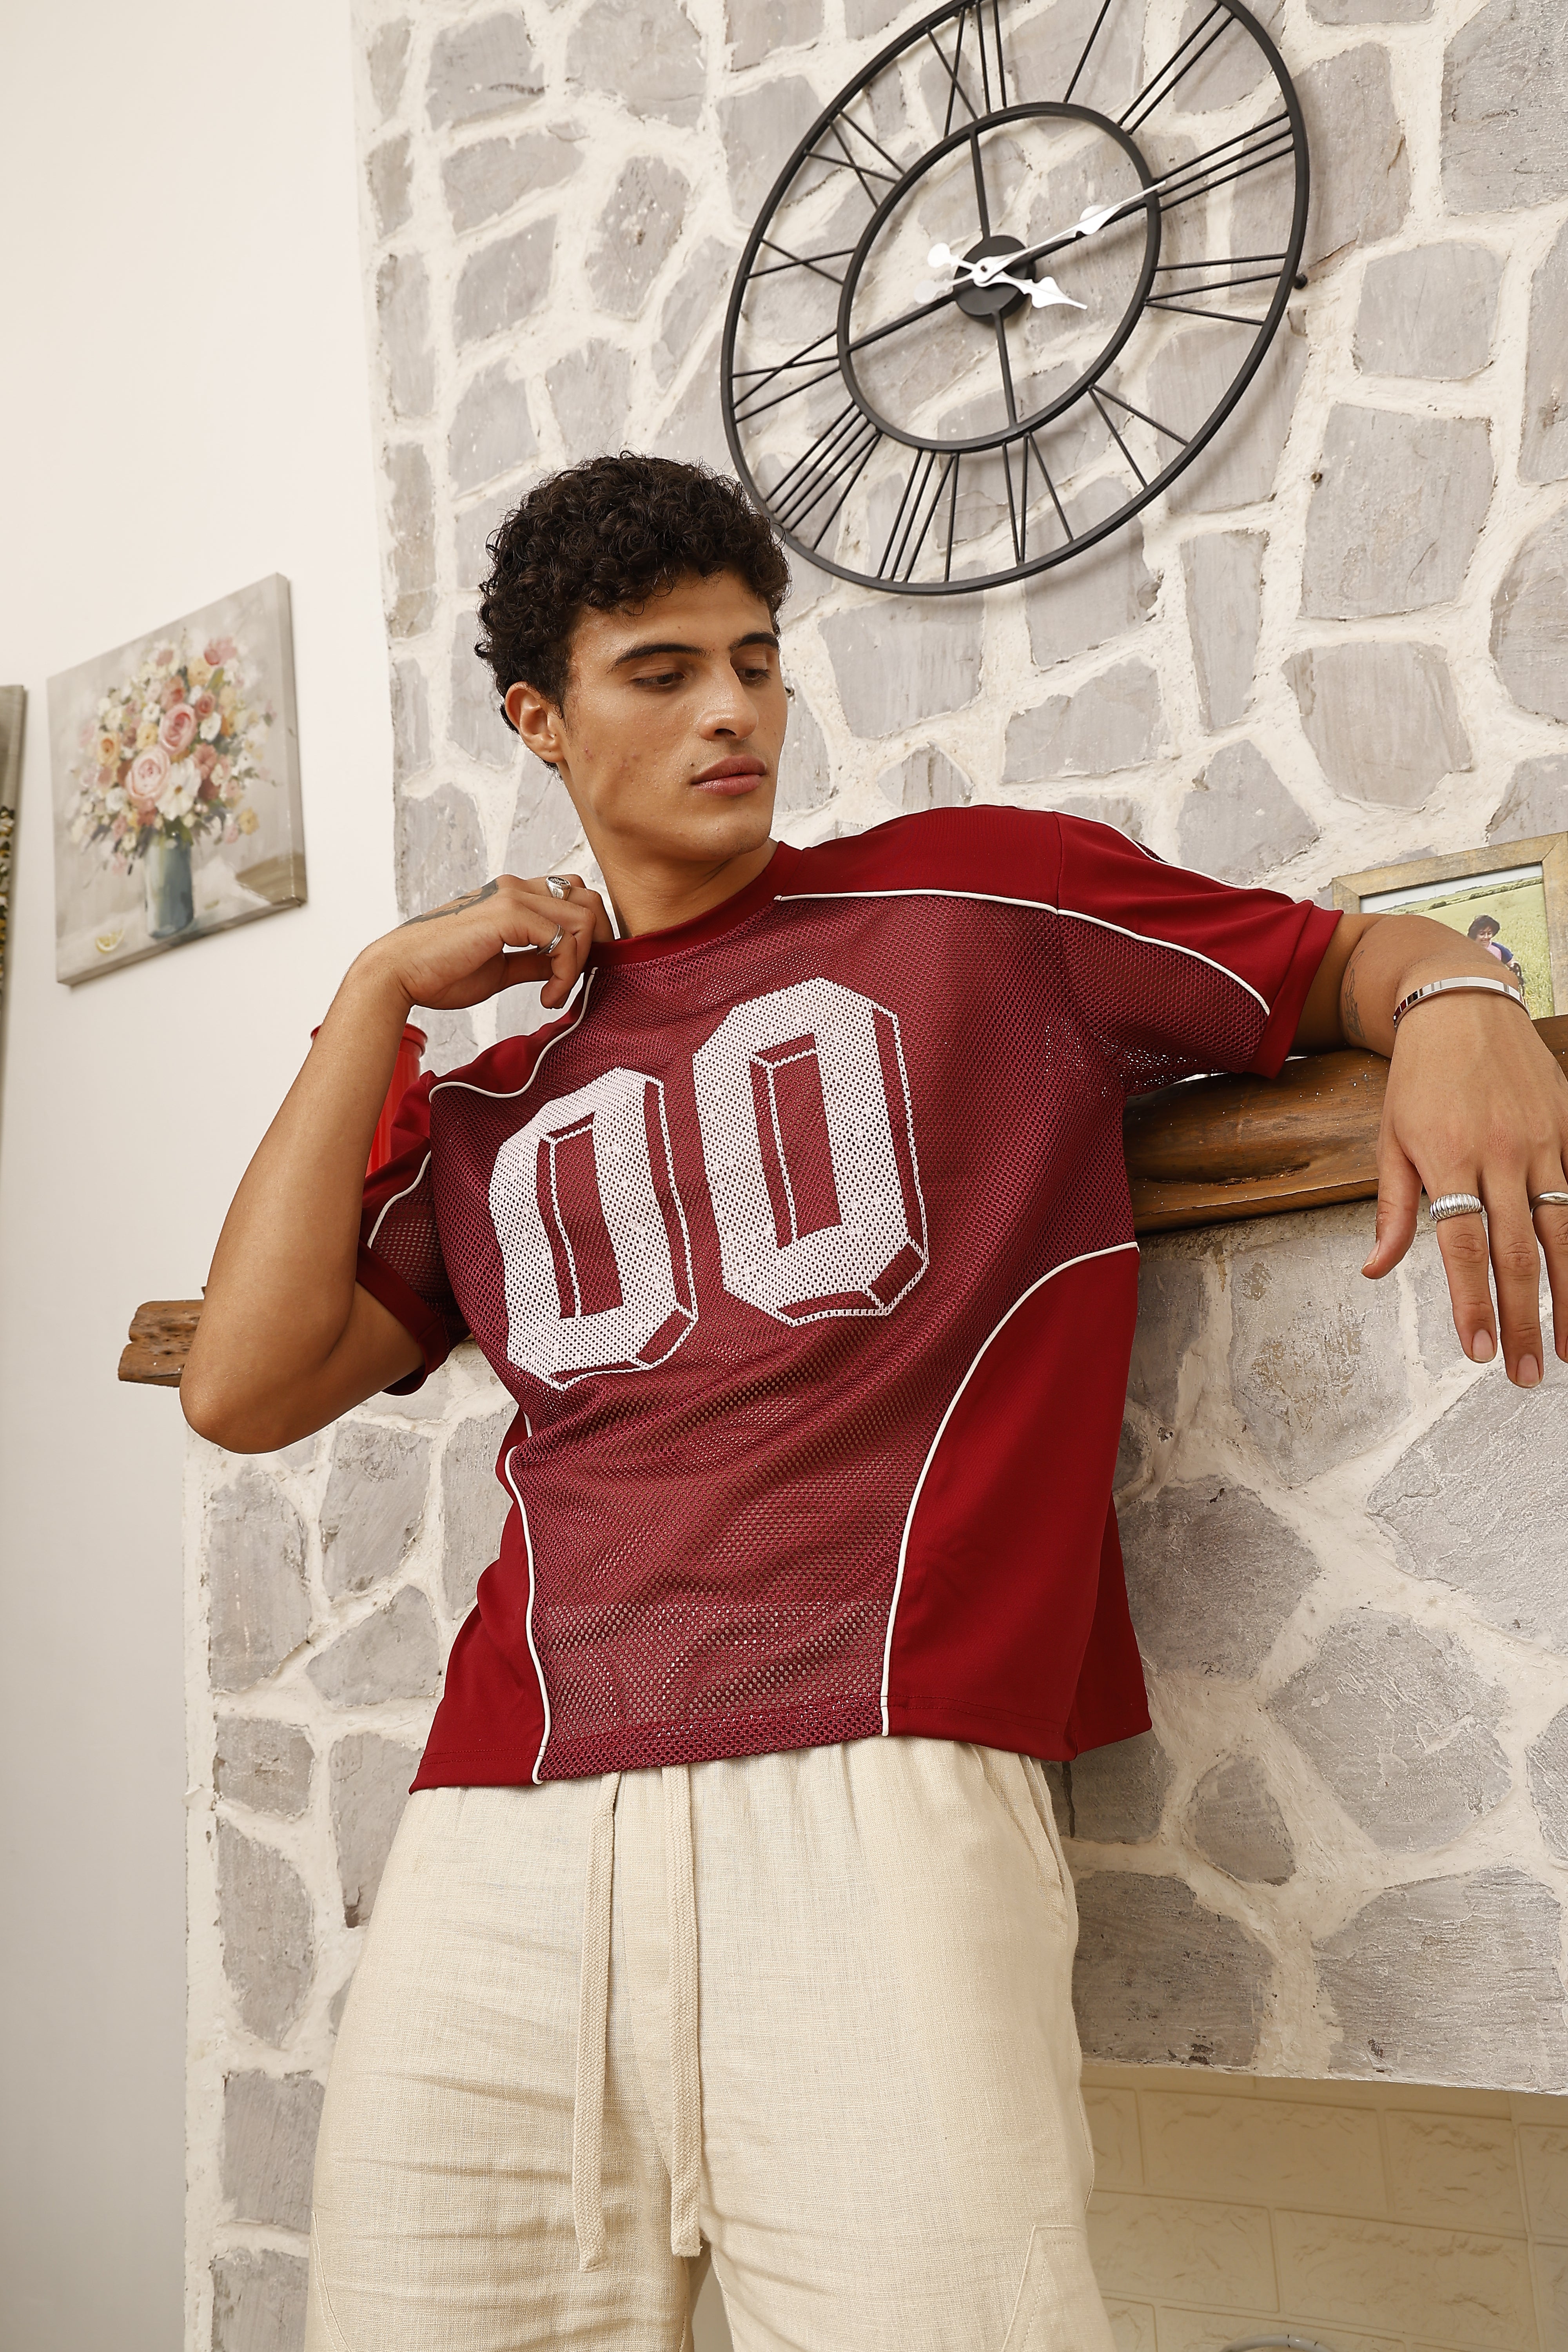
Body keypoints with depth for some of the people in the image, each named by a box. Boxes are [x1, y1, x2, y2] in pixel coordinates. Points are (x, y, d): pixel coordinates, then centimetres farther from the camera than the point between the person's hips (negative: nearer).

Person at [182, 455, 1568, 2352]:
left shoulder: (980, 899, 12)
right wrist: (379, 992, 10)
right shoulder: (489, 1093, 20)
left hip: (873, 1785, -3)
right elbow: (244, 1390, 9)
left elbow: (1348, 958, 17)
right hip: (506, 1826, 4)